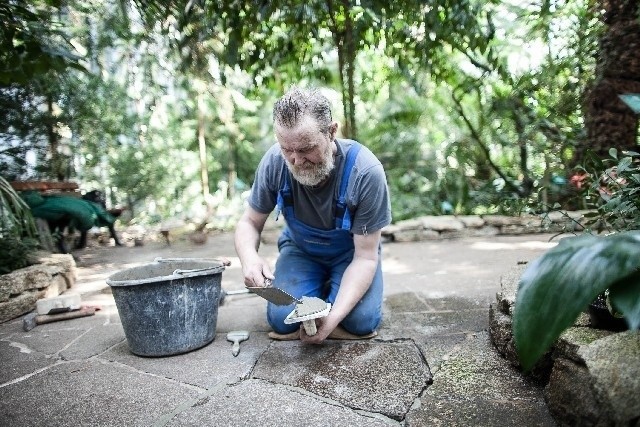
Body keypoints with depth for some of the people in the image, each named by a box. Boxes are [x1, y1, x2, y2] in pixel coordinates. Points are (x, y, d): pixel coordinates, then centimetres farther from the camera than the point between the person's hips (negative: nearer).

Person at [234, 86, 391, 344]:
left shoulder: (366, 172, -31)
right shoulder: (274, 161, -25)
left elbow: (365, 256, -26)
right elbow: (249, 222, -11)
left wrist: (334, 315, -38)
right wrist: (249, 257, -35)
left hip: (351, 253, -1)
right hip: (300, 250, 2)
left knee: (362, 321, -21)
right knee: (282, 320, -18)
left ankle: (333, 288, 12)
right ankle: (320, 287, 14)